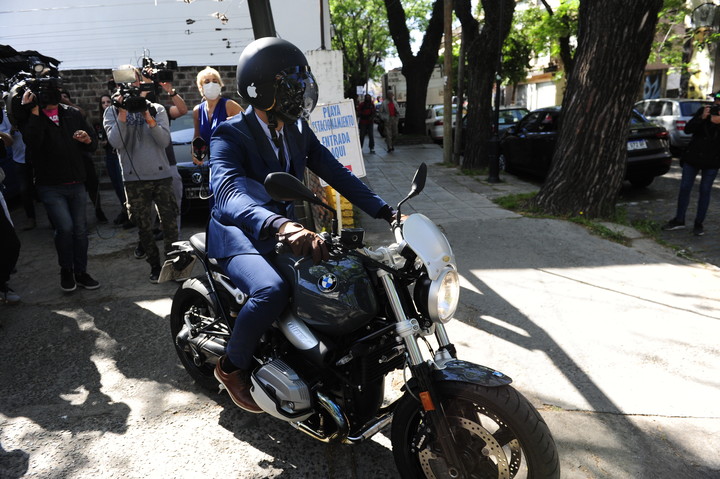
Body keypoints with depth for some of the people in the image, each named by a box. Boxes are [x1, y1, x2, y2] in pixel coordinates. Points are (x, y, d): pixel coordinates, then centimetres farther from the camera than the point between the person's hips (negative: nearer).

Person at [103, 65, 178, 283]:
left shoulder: (156, 109, 6)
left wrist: (149, 118, -16)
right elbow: (116, 142, -10)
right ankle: (154, 266, 19)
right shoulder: (112, 112, 6)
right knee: (144, 227, 7)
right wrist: (123, 114, -15)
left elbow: (164, 141, -5)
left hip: (162, 175, 0)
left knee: (170, 223, 0)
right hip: (134, 178, 0)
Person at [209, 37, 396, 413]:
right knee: (272, 289, -34)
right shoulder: (230, 135, -16)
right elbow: (228, 190, -36)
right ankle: (232, 366, -6)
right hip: (240, 238, -6)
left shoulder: (297, 130, 5)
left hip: (286, 233, 7)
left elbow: (334, 172, 1)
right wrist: (281, 226, -56)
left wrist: (385, 212, -11)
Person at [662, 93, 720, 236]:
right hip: (692, 157, 1)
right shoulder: (703, 111, 0)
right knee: (684, 188, 4)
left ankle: (699, 223, 14)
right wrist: (702, 118, -19)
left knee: (705, 191, 5)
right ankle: (679, 220, 15)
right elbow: (688, 129, -5)